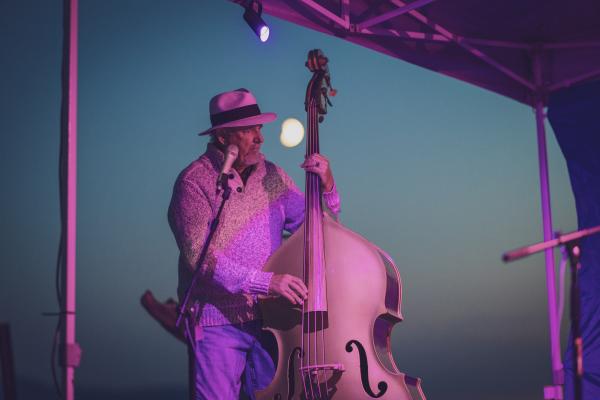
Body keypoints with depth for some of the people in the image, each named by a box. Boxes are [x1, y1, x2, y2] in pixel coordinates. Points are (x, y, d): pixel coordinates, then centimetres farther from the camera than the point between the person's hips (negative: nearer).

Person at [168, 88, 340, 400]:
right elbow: (199, 254, -20)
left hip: (267, 318, 4)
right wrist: (265, 281, -27)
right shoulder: (194, 181, -9)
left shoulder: (272, 176, 8)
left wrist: (327, 187, -8)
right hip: (217, 321, -4)